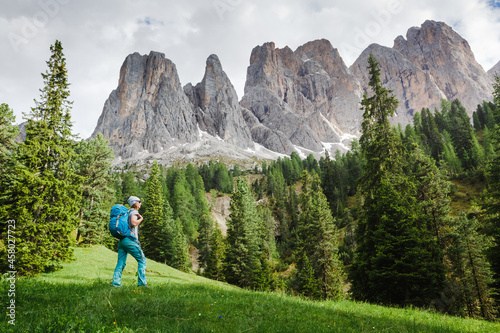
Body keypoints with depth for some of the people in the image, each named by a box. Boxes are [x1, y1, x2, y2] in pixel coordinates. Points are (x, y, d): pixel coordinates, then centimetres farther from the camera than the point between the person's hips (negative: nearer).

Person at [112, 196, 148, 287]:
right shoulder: (134, 211, -2)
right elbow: (134, 223, -19)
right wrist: (141, 219, -2)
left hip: (122, 241, 8)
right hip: (130, 239, -8)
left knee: (121, 263, 4)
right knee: (142, 260, -2)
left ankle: (116, 283, -4)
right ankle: (142, 282, -6)